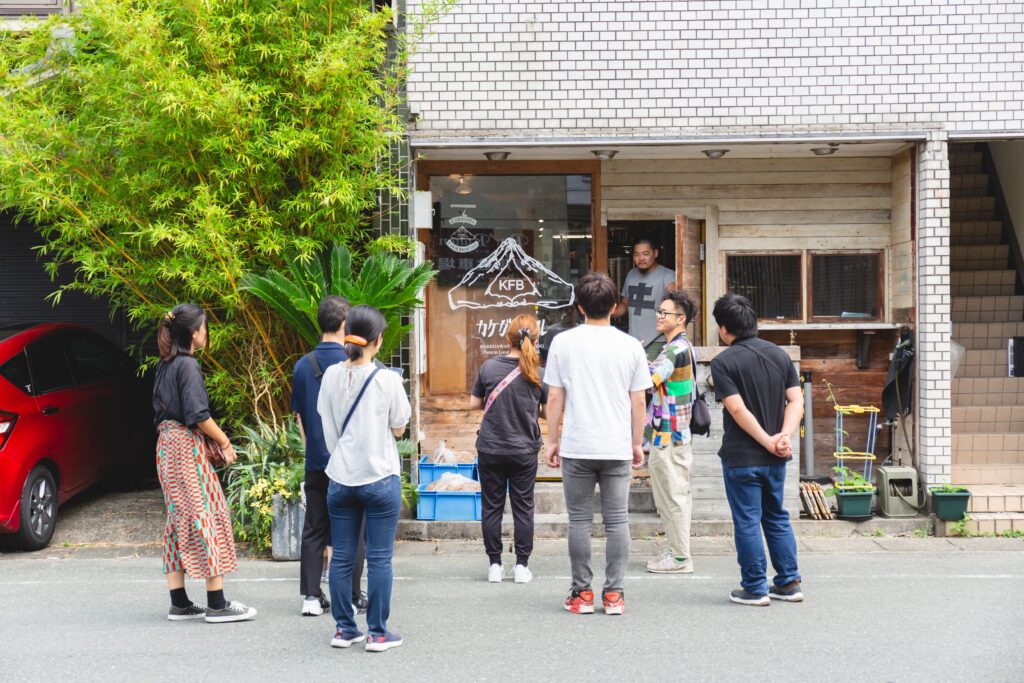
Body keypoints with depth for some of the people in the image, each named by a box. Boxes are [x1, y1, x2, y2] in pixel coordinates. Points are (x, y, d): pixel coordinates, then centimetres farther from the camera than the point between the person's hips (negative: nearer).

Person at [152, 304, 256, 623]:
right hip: (187, 445, -9)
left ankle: (179, 603, 13)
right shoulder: (188, 365, -14)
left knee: (178, 520, 11)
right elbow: (198, 414, -20)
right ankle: (217, 604, -2)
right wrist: (224, 443, -7)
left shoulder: (165, 365, 14)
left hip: (167, 446, 9)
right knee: (206, 516, -4)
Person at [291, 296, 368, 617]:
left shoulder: (303, 365, 3)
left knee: (313, 530, 9)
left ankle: (311, 596, 9)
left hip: (316, 462, 4)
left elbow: (299, 417, 10)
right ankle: (352, 597, 8)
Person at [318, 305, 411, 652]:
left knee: (341, 557, 10)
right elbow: (399, 428, -2)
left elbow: (327, 425, 7)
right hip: (380, 477, -4)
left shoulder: (331, 375, 0)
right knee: (379, 558, 2)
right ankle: (377, 633, 6)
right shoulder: (387, 380, -11)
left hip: (340, 477, 4)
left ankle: (344, 629, 16)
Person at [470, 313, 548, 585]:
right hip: (524, 450, 0)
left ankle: (494, 565, 13)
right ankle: (522, 565, 11)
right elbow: (548, 411, 2)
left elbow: (474, 404, 2)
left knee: (492, 507, 9)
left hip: (490, 449, 0)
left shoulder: (489, 367, -7)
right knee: (523, 508, 9)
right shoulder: (538, 373, -7)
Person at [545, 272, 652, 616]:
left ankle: (582, 593, 9)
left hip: (576, 447, -1)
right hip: (617, 448, 1)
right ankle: (614, 594, 6)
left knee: (580, 520, 6)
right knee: (617, 520, 6)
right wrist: (636, 444, 16)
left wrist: (552, 441, 10)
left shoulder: (563, 342, -1)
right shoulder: (630, 346, 2)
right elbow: (638, 401, 5)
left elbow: (554, 399, 0)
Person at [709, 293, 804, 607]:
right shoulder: (779, 355, 6)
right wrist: (785, 436, -11)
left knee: (747, 522, 3)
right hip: (775, 459, 6)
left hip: (741, 457, -6)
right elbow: (796, 401, -1)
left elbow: (738, 411, -19)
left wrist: (768, 441, -14)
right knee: (777, 517, 18)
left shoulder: (723, 362, -12)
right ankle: (788, 583, 20)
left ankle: (755, 588, 7)